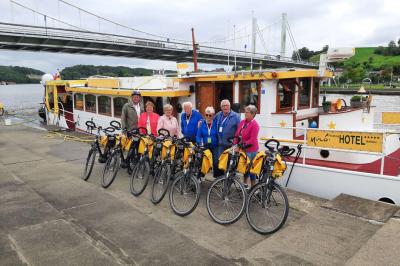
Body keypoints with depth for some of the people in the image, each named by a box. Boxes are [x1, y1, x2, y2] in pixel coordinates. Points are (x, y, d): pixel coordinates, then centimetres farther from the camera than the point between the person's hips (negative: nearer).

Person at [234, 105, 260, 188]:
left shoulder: (254, 124, -15)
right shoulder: (242, 122, 5)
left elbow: (252, 140, -20)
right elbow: (237, 134, 7)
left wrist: (243, 145, -23)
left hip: (250, 150, -7)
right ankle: (245, 184, 35)